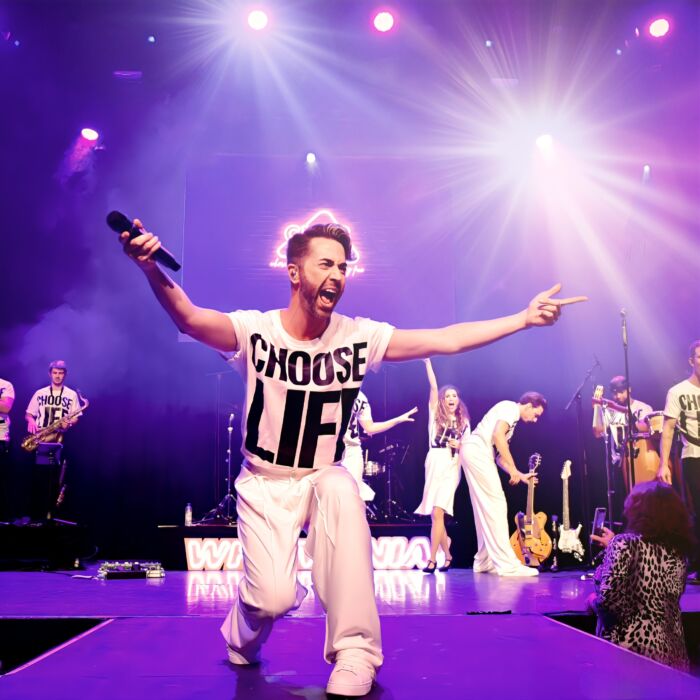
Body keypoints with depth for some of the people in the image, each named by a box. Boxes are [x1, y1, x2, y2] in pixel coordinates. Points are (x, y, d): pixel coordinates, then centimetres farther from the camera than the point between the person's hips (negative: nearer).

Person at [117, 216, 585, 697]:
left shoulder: (360, 337, -9)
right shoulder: (256, 331, -16)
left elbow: (447, 340, -13)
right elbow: (190, 319, -33)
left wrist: (525, 318, -19)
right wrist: (153, 270, -52)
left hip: (324, 478, 2)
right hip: (264, 483, -1)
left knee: (342, 490, -35)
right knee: (273, 599, -20)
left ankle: (355, 653, -21)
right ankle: (242, 641, 22)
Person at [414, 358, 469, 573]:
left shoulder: (464, 422, 13)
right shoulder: (435, 414, 11)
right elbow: (433, 387, 1)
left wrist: (459, 446, -9)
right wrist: (427, 361, -6)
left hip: (451, 467, -2)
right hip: (434, 464, 2)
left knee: (437, 513, -16)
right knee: (435, 515, 3)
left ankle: (432, 559, -14)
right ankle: (447, 555, 21)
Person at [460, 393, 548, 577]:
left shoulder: (511, 417, 27)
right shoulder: (511, 407, -1)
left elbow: (499, 456, 26)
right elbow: (497, 434, -18)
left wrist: (520, 475, 21)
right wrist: (513, 468, -14)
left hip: (474, 454, 10)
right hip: (477, 451, -10)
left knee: (485, 509, 12)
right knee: (496, 506, -10)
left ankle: (484, 562, 16)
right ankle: (507, 564, -11)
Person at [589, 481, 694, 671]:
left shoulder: (625, 543, -14)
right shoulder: (678, 549, 4)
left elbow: (609, 597, -22)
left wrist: (593, 601, 0)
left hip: (630, 645, -6)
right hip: (670, 647, 6)